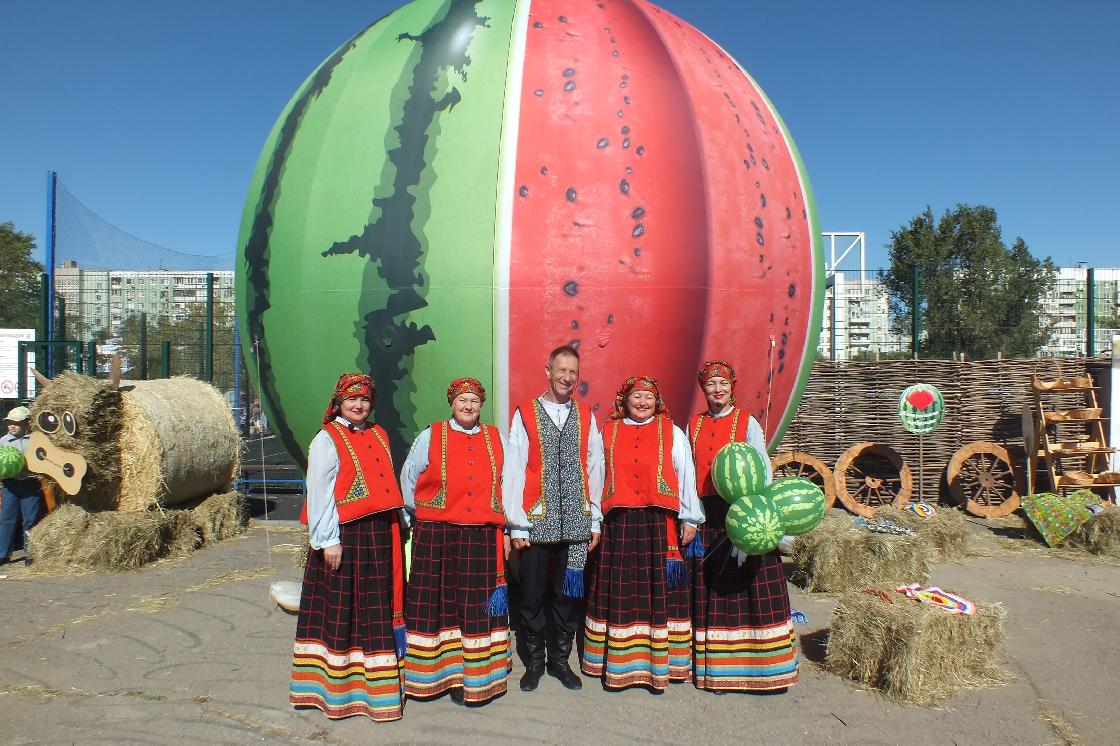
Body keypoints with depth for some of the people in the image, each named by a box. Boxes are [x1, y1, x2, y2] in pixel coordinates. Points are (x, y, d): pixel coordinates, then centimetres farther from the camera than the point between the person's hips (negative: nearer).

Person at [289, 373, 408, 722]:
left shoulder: (378, 435, 14)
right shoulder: (327, 440, -5)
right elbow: (319, 493, -11)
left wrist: (395, 528, 13)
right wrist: (328, 540, -15)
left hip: (379, 535, 6)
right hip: (344, 536, -6)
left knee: (376, 610, 12)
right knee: (340, 609, 2)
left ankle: (376, 681, 24)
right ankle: (335, 686, 16)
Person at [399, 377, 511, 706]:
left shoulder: (495, 439, 7)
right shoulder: (431, 436, 1)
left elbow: (504, 485, 12)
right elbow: (408, 479, 10)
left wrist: (506, 526, 8)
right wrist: (422, 515, 10)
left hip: (483, 538, 2)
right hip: (436, 536, -1)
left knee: (478, 608, 6)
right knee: (438, 604, 5)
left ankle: (477, 678, 18)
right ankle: (441, 674, 20)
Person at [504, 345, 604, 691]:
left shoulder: (586, 416, 6)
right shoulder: (525, 414, -2)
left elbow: (595, 468, 7)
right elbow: (513, 471, -4)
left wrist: (595, 520, 5)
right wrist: (516, 525, -6)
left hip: (575, 522, 2)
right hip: (536, 522, -2)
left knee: (568, 594, 11)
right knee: (533, 595, 8)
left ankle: (560, 659, 29)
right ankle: (534, 661, 27)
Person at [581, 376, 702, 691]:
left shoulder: (671, 432, 6)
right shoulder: (608, 433, 9)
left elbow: (686, 475, 4)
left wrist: (690, 519, 0)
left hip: (661, 524, -1)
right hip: (619, 524, 1)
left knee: (660, 591, 3)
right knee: (619, 592, 5)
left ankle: (661, 663, 14)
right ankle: (619, 664, 16)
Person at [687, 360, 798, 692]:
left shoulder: (747, 422, 2)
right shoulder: (694, 425, 12)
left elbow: (763, 470, -3)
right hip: (707, 516, 3)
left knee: (748, 588, -2)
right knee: (712, 589, 6)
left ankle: (762, 666, 9)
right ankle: (716, 668, 16)